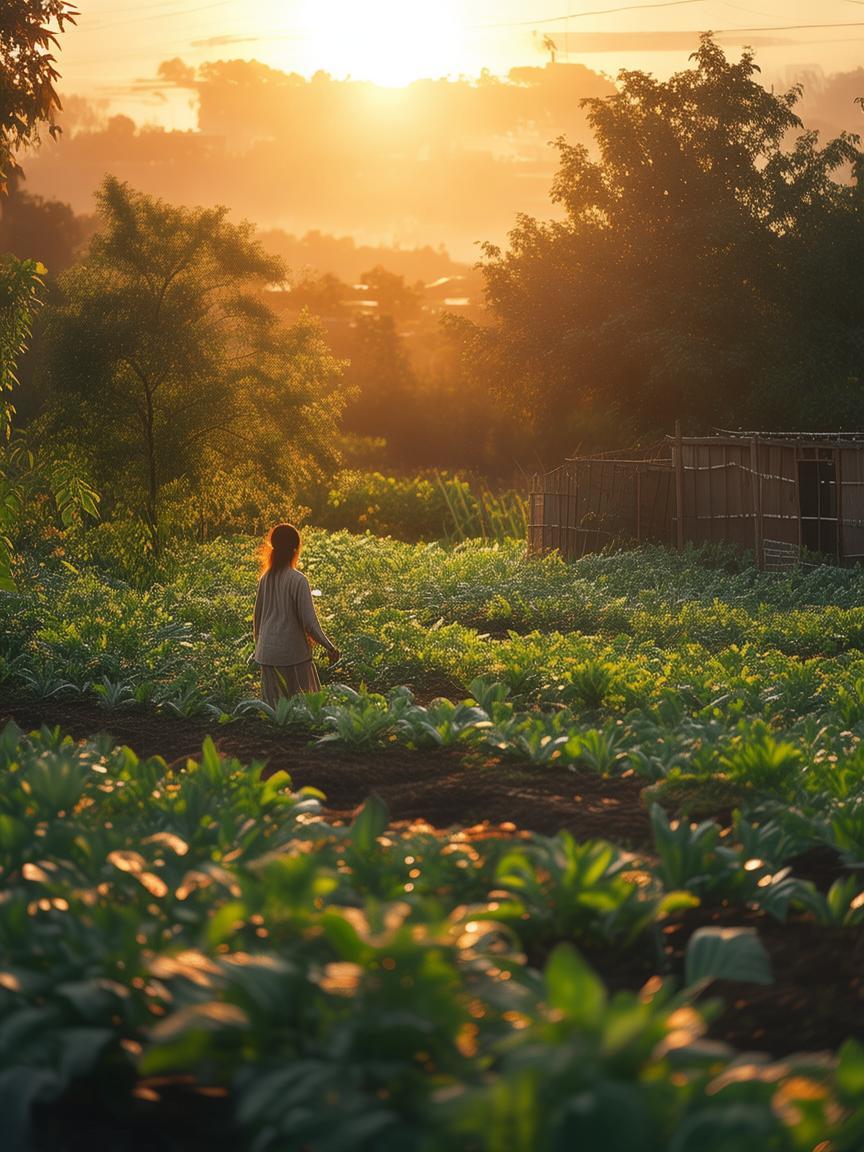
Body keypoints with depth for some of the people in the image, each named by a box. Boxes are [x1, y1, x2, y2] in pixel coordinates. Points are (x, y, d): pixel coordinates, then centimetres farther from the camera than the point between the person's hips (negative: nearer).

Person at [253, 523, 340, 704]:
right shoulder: (298, 580, -13)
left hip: (267, 653, 6)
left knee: (274, 707, 9)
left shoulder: (266, 579, 5)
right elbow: (309, 621, -15)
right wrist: (330, 647, -7)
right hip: (293, 653, -6)